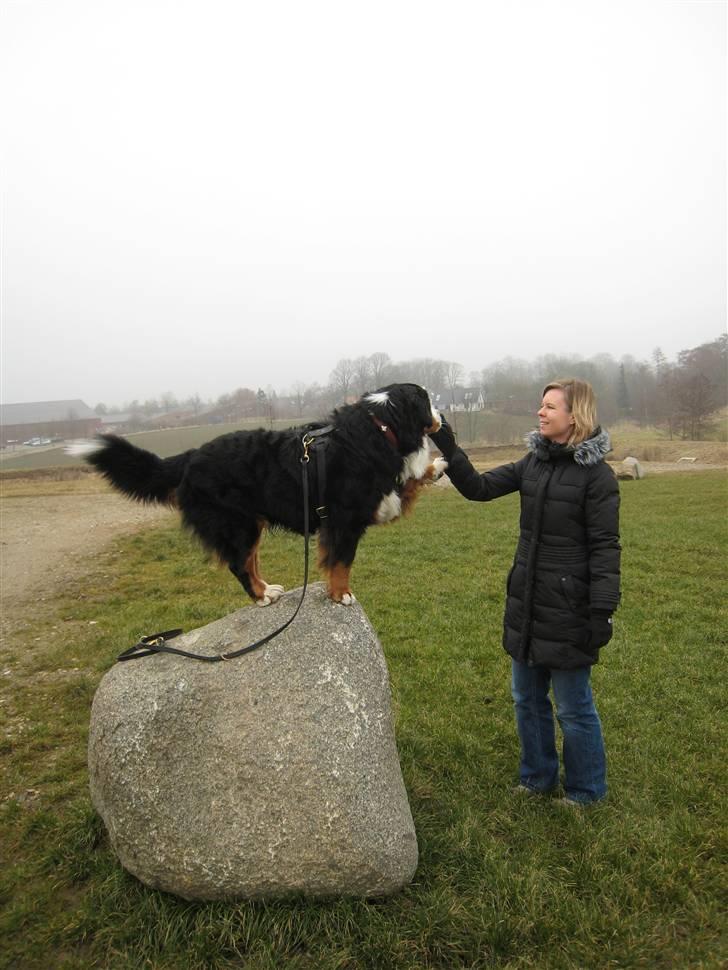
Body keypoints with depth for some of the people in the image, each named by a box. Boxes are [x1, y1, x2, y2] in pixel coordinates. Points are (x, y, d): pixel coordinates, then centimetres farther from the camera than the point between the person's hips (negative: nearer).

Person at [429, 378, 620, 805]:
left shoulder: (596, 474, -13)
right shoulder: (534, 461, 5)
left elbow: (605, 547, -14)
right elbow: (479, 488, 4)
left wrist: (602, 612, -17)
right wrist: (448, 449, -6)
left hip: (568, 608, -7)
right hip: (526, 602, 7)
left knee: (573, 706, 9)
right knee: (527, 698, 19)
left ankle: (586, 790, 32)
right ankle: (538, 777, 39)